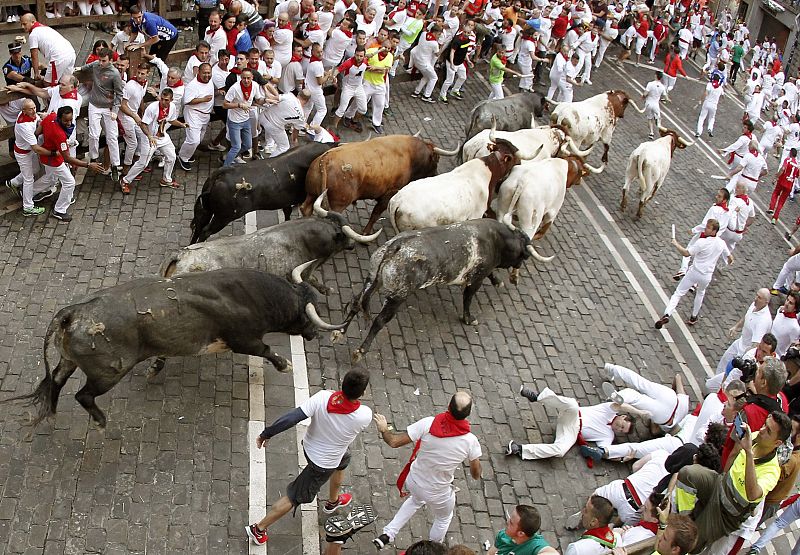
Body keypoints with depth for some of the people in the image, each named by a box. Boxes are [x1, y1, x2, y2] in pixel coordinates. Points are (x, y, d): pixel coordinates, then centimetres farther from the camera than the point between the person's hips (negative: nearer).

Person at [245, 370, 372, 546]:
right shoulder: (364, 415, -34)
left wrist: (266, 434, -19)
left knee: (342, 462, 34)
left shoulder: (322, 397, -32)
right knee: (295, 497, 14)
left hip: (309, 446, 5)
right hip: (323, 464, -5)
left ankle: (333, 501, 61)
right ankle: (259, 529, 26)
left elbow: (290, 419, -31)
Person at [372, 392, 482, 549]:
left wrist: (383, 429, -1)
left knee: (416, 500, 38)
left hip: (413, 481, 2)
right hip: (438, 493, -2)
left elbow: (394, 442, -22)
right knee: (443, 519, 32)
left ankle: (387, 535, 36)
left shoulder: (428, 424, -27)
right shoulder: (470, 441, -25)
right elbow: (476, 475, -9)